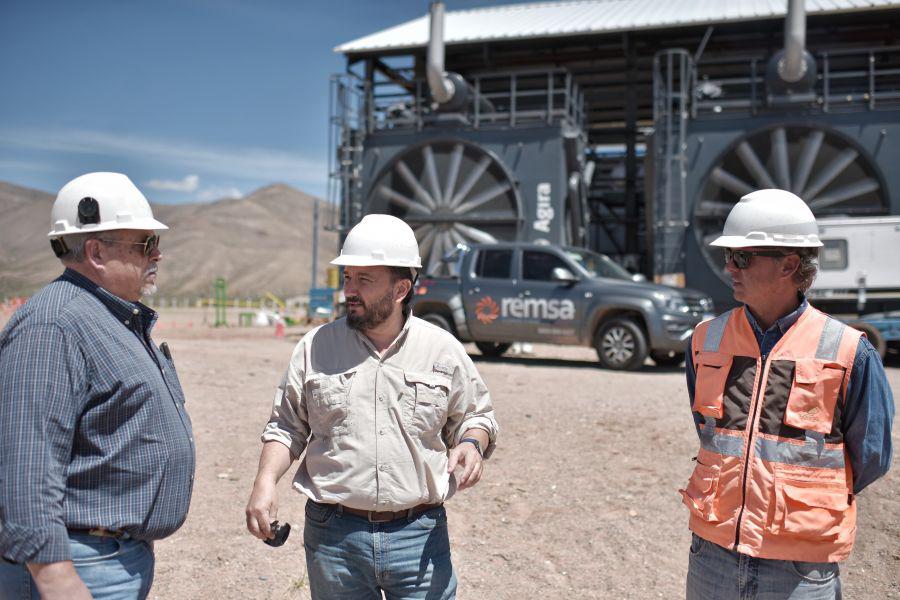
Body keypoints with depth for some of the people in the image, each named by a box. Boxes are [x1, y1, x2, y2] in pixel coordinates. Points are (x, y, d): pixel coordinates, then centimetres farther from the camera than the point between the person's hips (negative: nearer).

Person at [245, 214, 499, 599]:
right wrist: (266, 482, -8)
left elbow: (476, 415, 11)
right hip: (333, 536, 1)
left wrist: (471, 443, -10)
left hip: (420, 537, 0)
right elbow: (287, 426, 7)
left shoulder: (444, 350, 0)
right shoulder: (315, 347, 1)